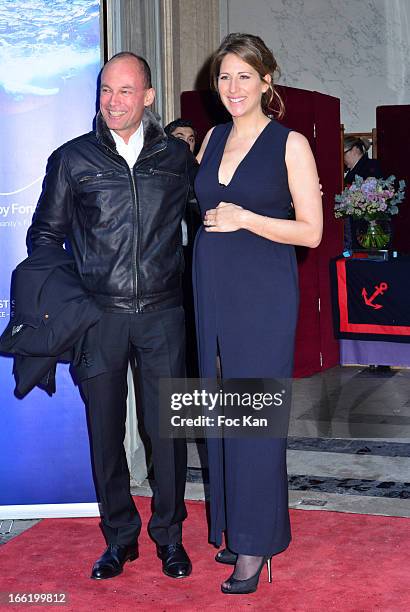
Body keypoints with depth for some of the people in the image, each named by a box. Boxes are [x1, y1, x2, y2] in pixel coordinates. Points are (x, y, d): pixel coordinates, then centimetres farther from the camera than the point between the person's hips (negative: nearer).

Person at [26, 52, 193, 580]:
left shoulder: (177, 157, 7)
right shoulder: (72, 159, 5)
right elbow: (45, 234, 9)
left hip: (162, 314, 0)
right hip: (98, 315, 0)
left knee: (167, 428, 4)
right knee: (105, 430, 7)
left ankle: (169, 535, 21)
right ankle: (119, 537, 23)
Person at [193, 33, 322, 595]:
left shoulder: (290, 143, -5)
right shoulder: (212, 139, 12)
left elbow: (311, 232, -8)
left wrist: (244, 218, -15)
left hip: (264, 292, -5)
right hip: (213, 287, 6)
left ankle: (256, 543, 9)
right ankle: (234, 525, 23)